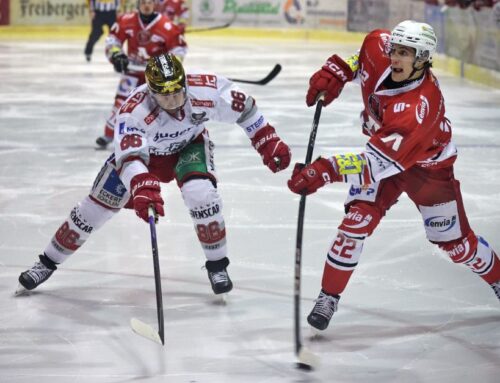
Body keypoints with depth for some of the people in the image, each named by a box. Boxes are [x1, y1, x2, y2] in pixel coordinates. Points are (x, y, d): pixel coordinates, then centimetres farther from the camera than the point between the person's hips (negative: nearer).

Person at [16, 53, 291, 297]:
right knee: (97, 205, 0)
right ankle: (48, 262, 19)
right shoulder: (134, 110, -39)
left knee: (201, 193, -27)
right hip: (143, 151, -1)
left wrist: (269, 142, -12)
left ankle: (217, 264, -5)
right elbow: (129, 155, -49)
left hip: (189, 145, 1)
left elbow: (242, 107, -16)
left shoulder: (206, 89, -33)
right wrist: (142, 187, -67)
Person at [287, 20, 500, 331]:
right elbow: (371, 43, 4)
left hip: (428, 164, -4)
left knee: (455, 241, 9)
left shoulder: (421, 106, -42)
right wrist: (338, 71, -9)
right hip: (382, 148, 4)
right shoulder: (381, 52, -25)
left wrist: (327, 171, -57)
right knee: (358, 219, -14)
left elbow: (379, 163, -48)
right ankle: (329, 297, -4)